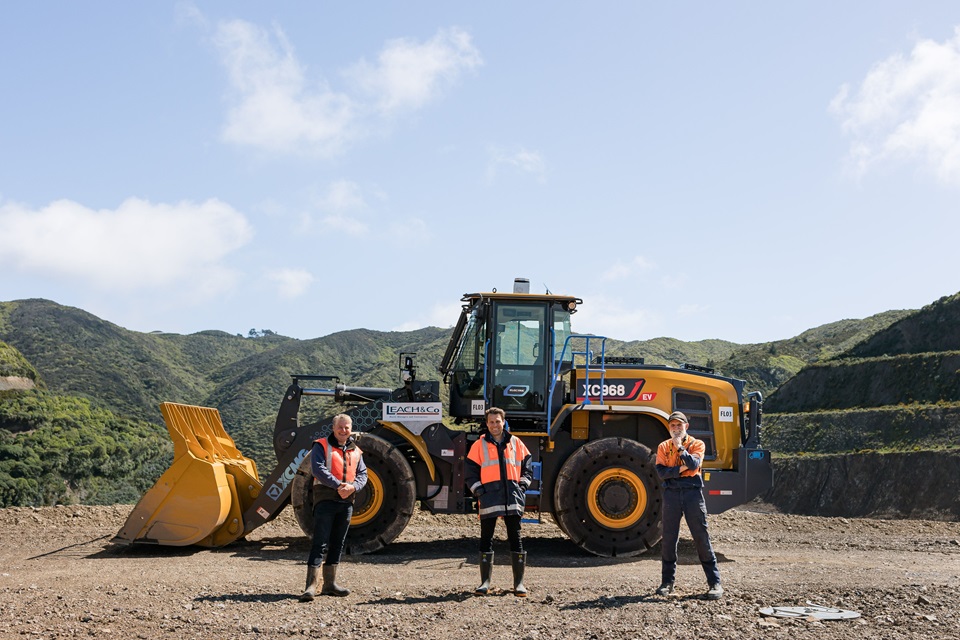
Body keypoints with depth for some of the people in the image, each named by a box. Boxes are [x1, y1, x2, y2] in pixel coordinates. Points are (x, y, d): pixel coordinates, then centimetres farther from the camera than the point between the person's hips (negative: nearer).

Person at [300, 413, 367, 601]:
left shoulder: (355, 451, 16)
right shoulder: (322, 446, -1)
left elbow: (362, 474, 11)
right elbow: (318, 468, -15)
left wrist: (353, 486, -10)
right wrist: (338, 485, -22)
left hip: (346, 502, 6)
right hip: (325, 499, -6)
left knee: (337, 544, 12)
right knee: (320, 543, -11)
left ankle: (330, 584, 20)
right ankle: (311, 586, -12)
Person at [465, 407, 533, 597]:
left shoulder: (516, 444, 11)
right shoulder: (479, 445, 6)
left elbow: (527, 467, 17)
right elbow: (470, 472, 6)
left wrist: (523, 484, 3)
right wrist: (478, 490, -5)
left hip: (513, 499, 1)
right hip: (489, 500, -1)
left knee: (516, 539, 3)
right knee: (486, 540, 2)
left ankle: (519, 583, 9)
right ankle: (485, 582, 10)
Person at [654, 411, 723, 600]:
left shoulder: (697, 444, 7)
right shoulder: (663, 447, 12)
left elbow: (693, 464, -12)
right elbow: (661, 472, -1)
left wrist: (680, 448, -16)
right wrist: (679, 469, -12)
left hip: (692, 492, -2)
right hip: (671, 492, 2)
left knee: (702, 537, -3)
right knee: (669, 538, 3)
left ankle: (715, 582, 1)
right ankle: (667, 582, 12)